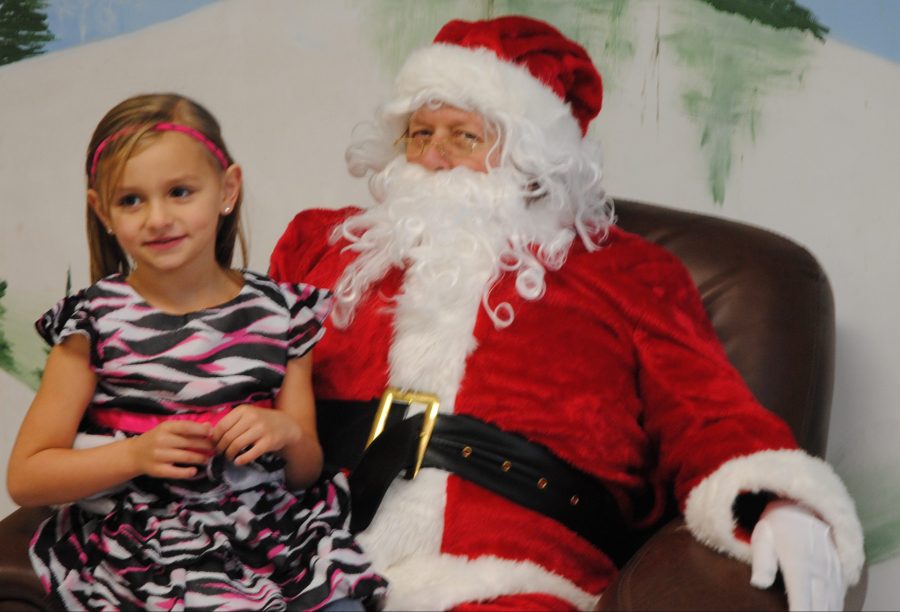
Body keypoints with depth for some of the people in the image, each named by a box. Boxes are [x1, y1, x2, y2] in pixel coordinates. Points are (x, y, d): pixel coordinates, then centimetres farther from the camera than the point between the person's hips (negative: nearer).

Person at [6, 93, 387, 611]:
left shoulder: (281, 311, 7)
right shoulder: (95, 320, -1)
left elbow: (306, 474, 13)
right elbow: (26, 479, -1)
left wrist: (288, 433, -10)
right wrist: (137, 454, -15)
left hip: (273, 539, 3)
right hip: (142, 555, -3)